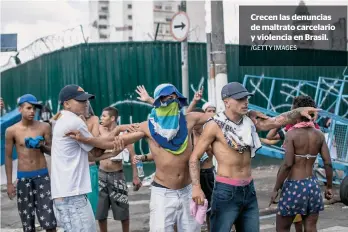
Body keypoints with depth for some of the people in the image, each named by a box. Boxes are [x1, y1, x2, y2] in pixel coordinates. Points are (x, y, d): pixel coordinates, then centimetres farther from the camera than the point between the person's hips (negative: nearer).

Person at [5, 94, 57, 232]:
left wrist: (42, 146, -16)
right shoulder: (11, 131, -2)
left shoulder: (44, 127, -1)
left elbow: (52, 151, 7)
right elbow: (8, 157, 4)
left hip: (42, 176, 0)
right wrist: (9, 183, 2)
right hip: (23, 177, 0)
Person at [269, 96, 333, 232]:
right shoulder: (319, 135, 3)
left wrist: (276, 189, -10)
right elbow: (328, 163, 1)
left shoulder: (291, 134, -12)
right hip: (313, 185, 5)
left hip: (294, 186, -5)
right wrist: (329, 187, 13)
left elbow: (287, 164, -18)